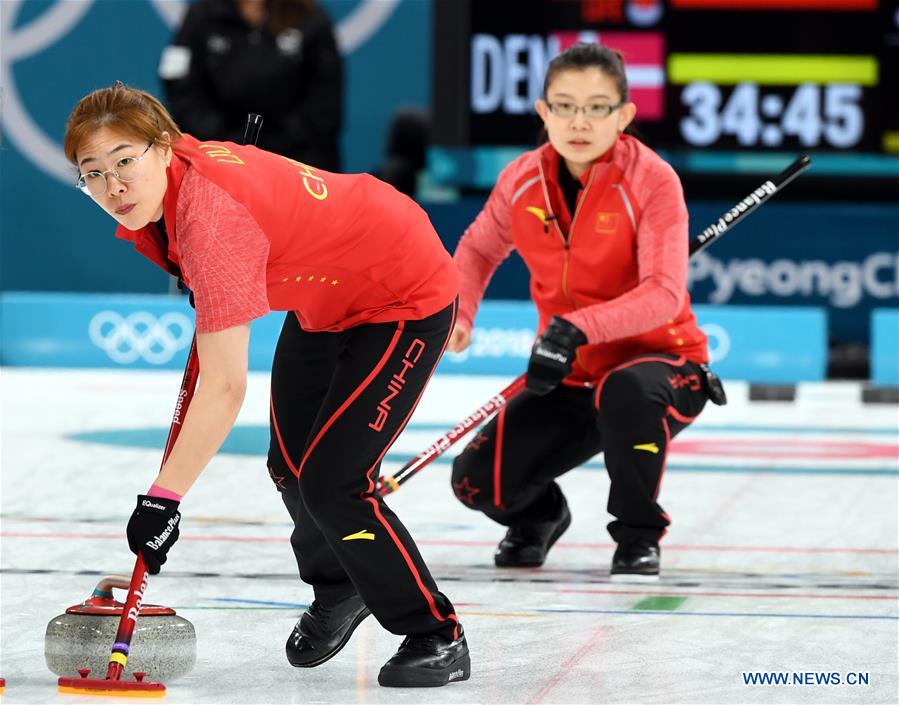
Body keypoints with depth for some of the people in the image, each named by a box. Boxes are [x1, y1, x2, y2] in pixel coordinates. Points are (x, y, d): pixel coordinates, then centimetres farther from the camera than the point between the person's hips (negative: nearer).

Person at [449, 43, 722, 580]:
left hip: (660, 360, -4)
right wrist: (459, 315, -5)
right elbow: (479, 248, 15)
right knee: (478, 481, -12)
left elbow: (664, 294, -28)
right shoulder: (522, 180, -5)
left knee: (624, 392, -41)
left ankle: (639, 536, -13)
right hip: (570, 377, 4)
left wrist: (578, 327, -42)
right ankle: (539, 514, 27)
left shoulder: (652, 181, -19)